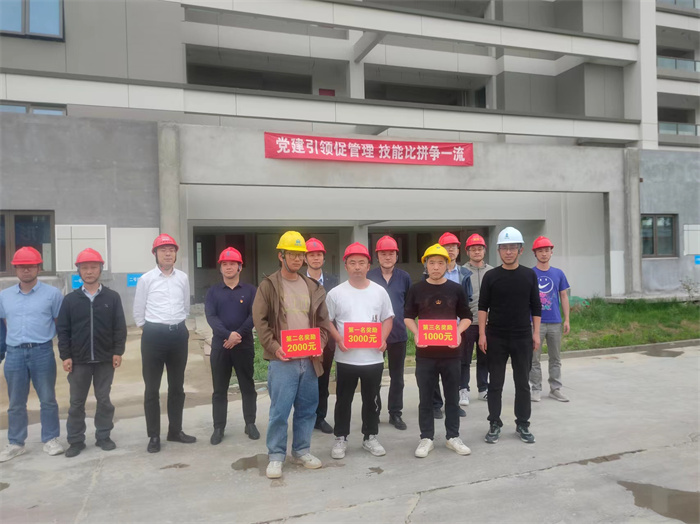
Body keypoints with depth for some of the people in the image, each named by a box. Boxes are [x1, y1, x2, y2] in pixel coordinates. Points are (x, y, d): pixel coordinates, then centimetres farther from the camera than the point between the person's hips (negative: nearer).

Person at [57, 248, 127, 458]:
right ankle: (76, 441, 21)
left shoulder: (112, 297, -1)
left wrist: (118, 352, -6)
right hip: (78, 360, 1)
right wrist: (65, 356, -4)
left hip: (105, 359, 0)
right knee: (76, 402, 9)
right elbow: (63, 329, 2)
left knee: (104, 400, 9)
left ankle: (103, 436, 22)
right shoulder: (70, 299, 1)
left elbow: (120, 327, 0)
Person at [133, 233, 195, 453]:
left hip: (179, 334, 3)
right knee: (152, 388, 5)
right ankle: (154, 435, 17)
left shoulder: (183, 278, 4)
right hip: (154, 335, -3)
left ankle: (175, 430, 26)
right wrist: (151, 330, 9)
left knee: (177, 386, 12)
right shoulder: (146, 279, -4)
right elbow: (138, 311, 4)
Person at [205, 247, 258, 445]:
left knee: (247, 386, 8)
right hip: (220, 345, 1)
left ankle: (250, 424, 20)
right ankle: (218, 427, 17)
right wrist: (228, 334, -20)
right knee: (219, 389, 7)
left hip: (244, 345, 0)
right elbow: (211, 316, -7)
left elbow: (254, 316, -6)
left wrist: (238, 335, -17)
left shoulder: (250, 290, 3)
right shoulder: (213, 291, 5)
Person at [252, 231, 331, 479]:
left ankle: (301, 451, 28)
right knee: (279, 410, -1)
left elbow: (322, 321, 15)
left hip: (309, 359, 5)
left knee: (307, 409, 12)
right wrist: (274, 347, -15)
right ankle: (276, 456, 14)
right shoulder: (268, 285, -3)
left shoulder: (314, 287, 11)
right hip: (281, 360, -4)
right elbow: (259, 320, -6)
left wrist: (320, 343, 0)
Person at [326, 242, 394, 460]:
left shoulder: (379, 291, 3)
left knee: (372, 400, 13)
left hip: (373, 357, 2)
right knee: (343, 400, 9)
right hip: (346, 358, -1)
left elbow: (388, 318, 9)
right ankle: (340, 438, 25)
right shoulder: (336, 293, -3)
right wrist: (338, 339, -14)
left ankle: (370, 437, 29)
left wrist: (383, 339, -8)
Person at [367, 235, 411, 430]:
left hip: (398, 333, 2)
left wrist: (404, 321, 3)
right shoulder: (369, 276, -4)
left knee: (397, 376, 11)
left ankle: (395, 413, 23)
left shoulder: (404, 277, 2)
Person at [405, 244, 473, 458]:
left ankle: (453, 437, 24)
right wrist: (416, 334, -12)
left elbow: (466, 317, 8)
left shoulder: (456, 289, 2)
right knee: (425, 398, 7)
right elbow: (408, 316, 7)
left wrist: (458, 332, -11)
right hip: (425, 352, -1)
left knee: (452, 396, 10)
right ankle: (426, 438, 19)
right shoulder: (416, 289, 1)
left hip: (450, 351, 1)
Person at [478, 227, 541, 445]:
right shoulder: (491, 276, -2)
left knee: (522, 383, 9)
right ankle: (494, 424, 16)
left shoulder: (529, 275, 3)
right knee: (495, 383, 5)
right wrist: (482, 334, -6)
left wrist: (536, 333, 2)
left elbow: (536, 307, 7)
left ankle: (522, 424, 22)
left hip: (523, 337, 1)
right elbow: (483, 307, 0)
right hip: (496, 338, -1)